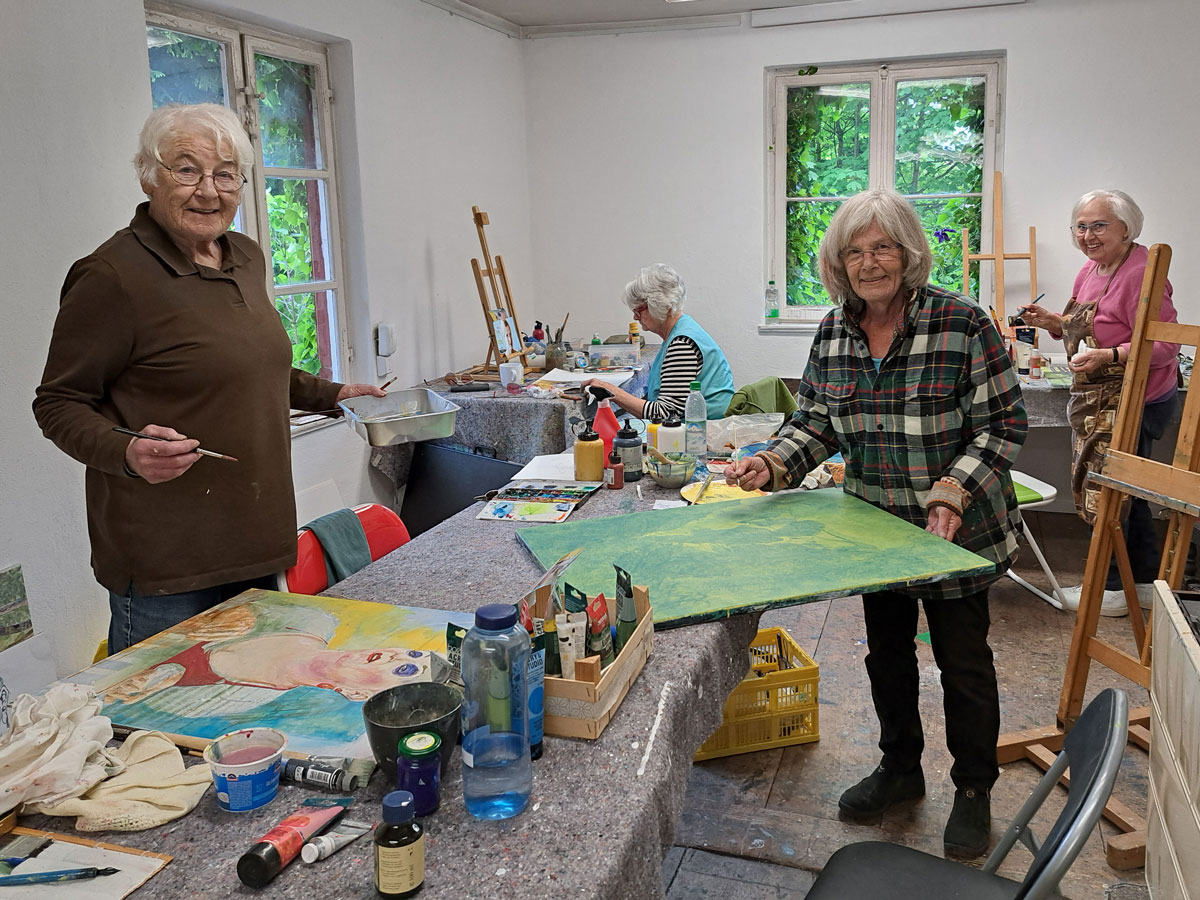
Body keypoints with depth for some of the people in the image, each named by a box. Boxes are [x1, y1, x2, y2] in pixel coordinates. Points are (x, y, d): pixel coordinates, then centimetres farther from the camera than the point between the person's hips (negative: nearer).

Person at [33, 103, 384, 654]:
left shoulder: (247, 258, 11)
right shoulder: (113, 275, -13)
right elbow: (58, 404, -9)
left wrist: (329, 393, 22)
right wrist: (127, 453, -26)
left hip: (256, 544, 7)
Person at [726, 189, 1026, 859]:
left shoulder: (962, 323, -17)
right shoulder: (835, 330, -1)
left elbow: (1003, 424, -14)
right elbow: (818, 418, 5)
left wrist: (953, 489, -26)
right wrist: (773, 463, -12)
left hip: (958, 530, -5)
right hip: (873, 527, 5)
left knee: (963, 660, 9)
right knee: (887, 652, 19)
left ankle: (974, 790, 32)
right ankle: (900, 768, 41)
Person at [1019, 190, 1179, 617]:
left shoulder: (1140, 274, -18)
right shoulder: (1090, 270, 11)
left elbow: (1164, 346, -22)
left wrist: (1109, 356, -33)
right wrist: (1051, 322, 7)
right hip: (1101, 402, 10)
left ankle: (1112, 590, 11)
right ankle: (1146, 582, 29)